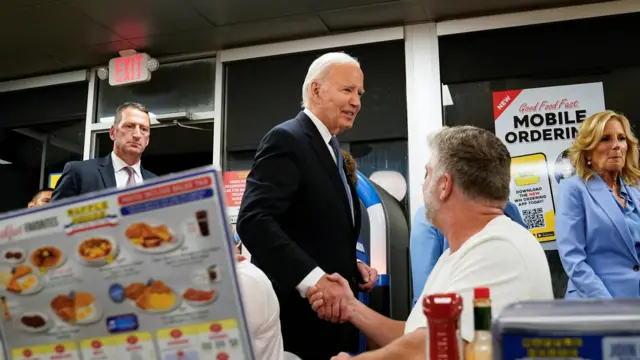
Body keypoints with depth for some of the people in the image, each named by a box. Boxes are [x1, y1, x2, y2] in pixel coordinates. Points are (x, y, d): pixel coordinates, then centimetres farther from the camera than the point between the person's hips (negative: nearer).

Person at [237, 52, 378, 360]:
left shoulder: (331, 151, 15)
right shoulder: (286, 140, -14)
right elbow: (253, 221, -26)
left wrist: (352, 265, 4)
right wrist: (313, 278, -33)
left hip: (331, 312, 9)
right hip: (298, 315, -9)